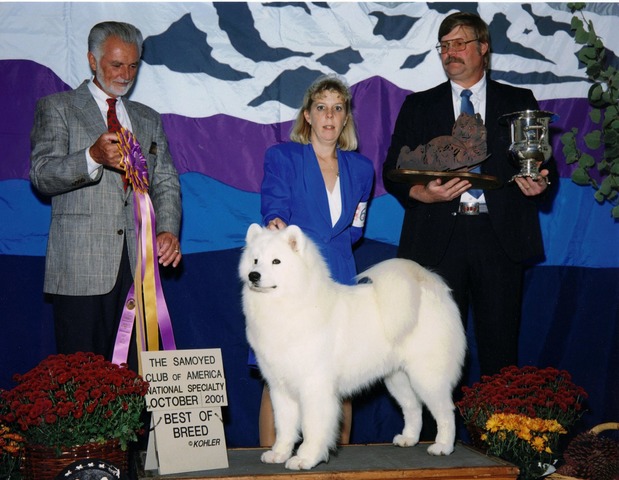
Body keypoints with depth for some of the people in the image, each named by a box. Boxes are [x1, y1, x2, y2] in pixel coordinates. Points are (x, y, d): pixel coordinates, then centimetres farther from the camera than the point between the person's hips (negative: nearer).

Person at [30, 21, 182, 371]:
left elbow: (166, 182, 17)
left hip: (138, 264, 4)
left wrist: (168, 230, -3)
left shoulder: (149, 119, 22)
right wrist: (93, 157, -23)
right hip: (81, 267, -4)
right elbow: (41, 175, -4)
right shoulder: (57, 108, 7)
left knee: (133, 373, -1)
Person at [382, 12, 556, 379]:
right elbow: (393, 173, 9)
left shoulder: (519, 101, 13)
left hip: (501, 238, 0)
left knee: (500, 345, 1)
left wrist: (540, 184, -11)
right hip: (439, 241, 0)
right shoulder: (418, 106, 14)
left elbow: (545, 165, 13)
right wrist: (424, 194, -11)